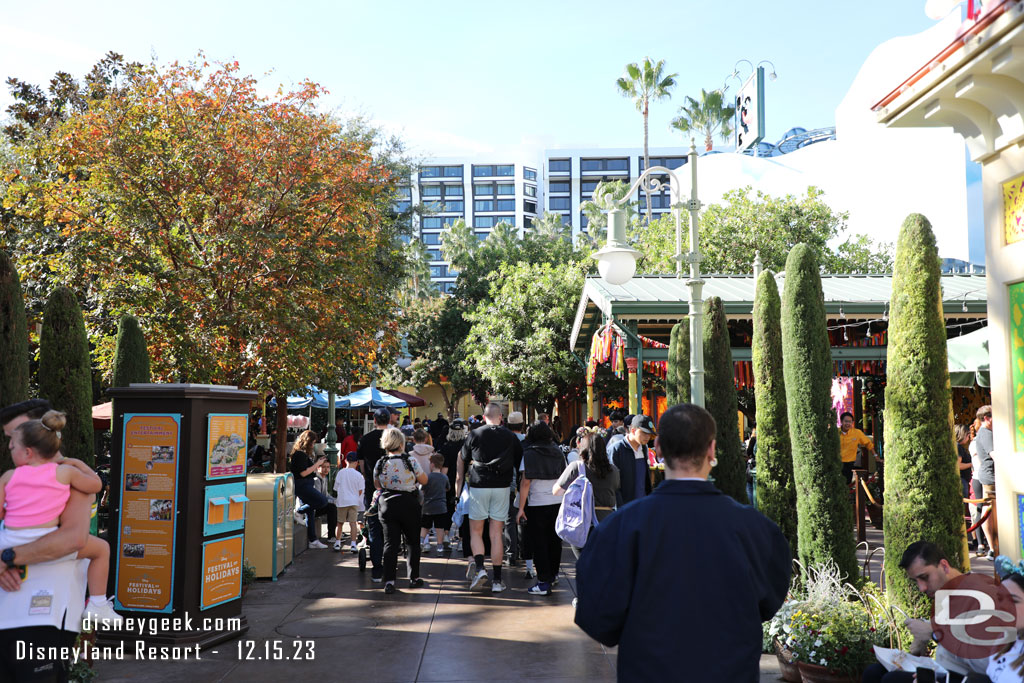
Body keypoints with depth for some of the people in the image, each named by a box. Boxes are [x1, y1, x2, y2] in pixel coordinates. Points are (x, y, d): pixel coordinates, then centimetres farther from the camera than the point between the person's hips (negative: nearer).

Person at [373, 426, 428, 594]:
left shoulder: (380, 464, -2)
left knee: (390, 543, 4)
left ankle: (389, 581, -3)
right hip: (409, 504, -2)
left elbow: (377, 485, 11)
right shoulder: (410, 462, -10)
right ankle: (414, 578, 20)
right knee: (412, 541, 13)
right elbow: (424, 480, 0)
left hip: (387, 505, 2)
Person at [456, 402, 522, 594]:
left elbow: (463, 461, 7)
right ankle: (497, 580, 7)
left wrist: (459, 490, 20)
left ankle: (480, 568, -10)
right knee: (497, 534, 5)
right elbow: (520, 462, 9)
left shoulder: (474, 435, -2)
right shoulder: (510, 437, 2)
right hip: (502, 487, 2)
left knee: (475, 531, 10)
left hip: (478, 486, -1)